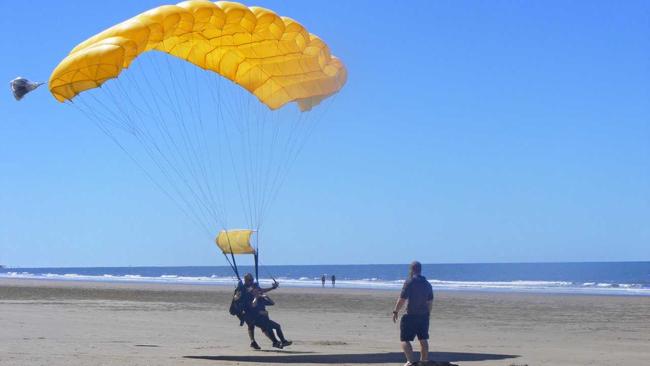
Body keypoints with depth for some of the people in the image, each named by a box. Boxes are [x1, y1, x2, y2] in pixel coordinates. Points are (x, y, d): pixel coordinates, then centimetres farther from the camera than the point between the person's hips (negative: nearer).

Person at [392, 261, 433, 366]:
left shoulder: (409, 282, -11)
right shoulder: (427, 284, 9)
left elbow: (402, 299, -13)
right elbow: (430, 302, 13)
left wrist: (395, 312, -4)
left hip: (411, 316, -6)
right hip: (424, 316, 6)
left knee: (405, 339, -3)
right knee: (423, 340, 16)